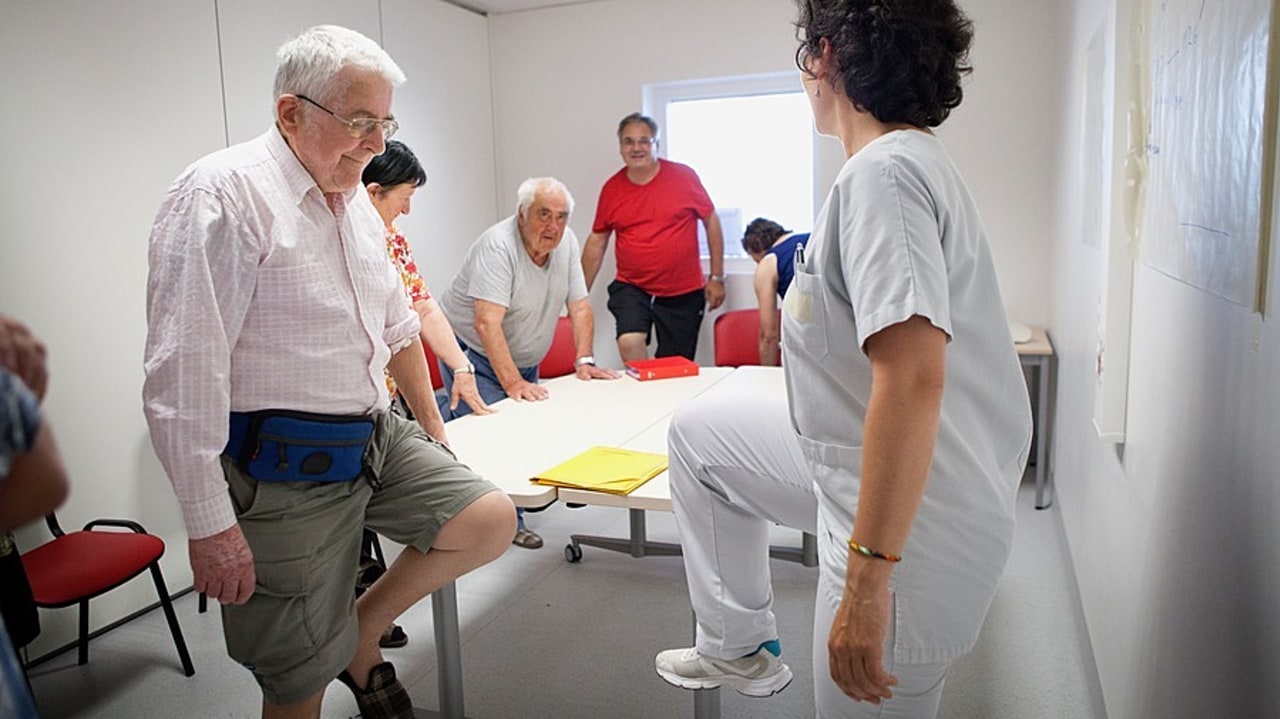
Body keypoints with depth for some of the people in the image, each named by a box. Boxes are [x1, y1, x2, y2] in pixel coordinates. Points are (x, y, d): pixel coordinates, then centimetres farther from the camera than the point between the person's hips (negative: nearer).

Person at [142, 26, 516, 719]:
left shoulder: (353, 197, 9)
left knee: (491, 521, 0)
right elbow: (181, 376, -21)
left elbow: (395, 323, 20)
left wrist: (430, 421, 25)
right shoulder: (223, 194, -17)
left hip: (376, 437, 8)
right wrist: (209, 525, -19)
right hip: (284, 469, -7)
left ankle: (362, 636, 19)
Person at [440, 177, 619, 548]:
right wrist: (512, 381, -39)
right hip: (478, 357, -6)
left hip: (525, 360, 7)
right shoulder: (498, 245, -27)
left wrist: (584, 360, -10)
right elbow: (486, 322, -34)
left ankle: (512, 519, 21)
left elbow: (579, 305, 0)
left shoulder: (566, 242, -5)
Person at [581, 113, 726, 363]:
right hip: (631, 288, 1)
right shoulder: (611, 189, 3)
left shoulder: (683, 176, -3)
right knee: (629, 342, -25)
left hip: (683, 293, -1)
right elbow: (596, 242, 11)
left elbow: (711, 221, 4)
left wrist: (716, 278, 2)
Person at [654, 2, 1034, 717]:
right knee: (699, 431, 19)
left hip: (911, 524, -10)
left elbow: (914, 381, -32)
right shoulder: (920, 159, 10)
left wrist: (867, 576, -30)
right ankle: (739, 647, 29)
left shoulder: (882, 174, -21)